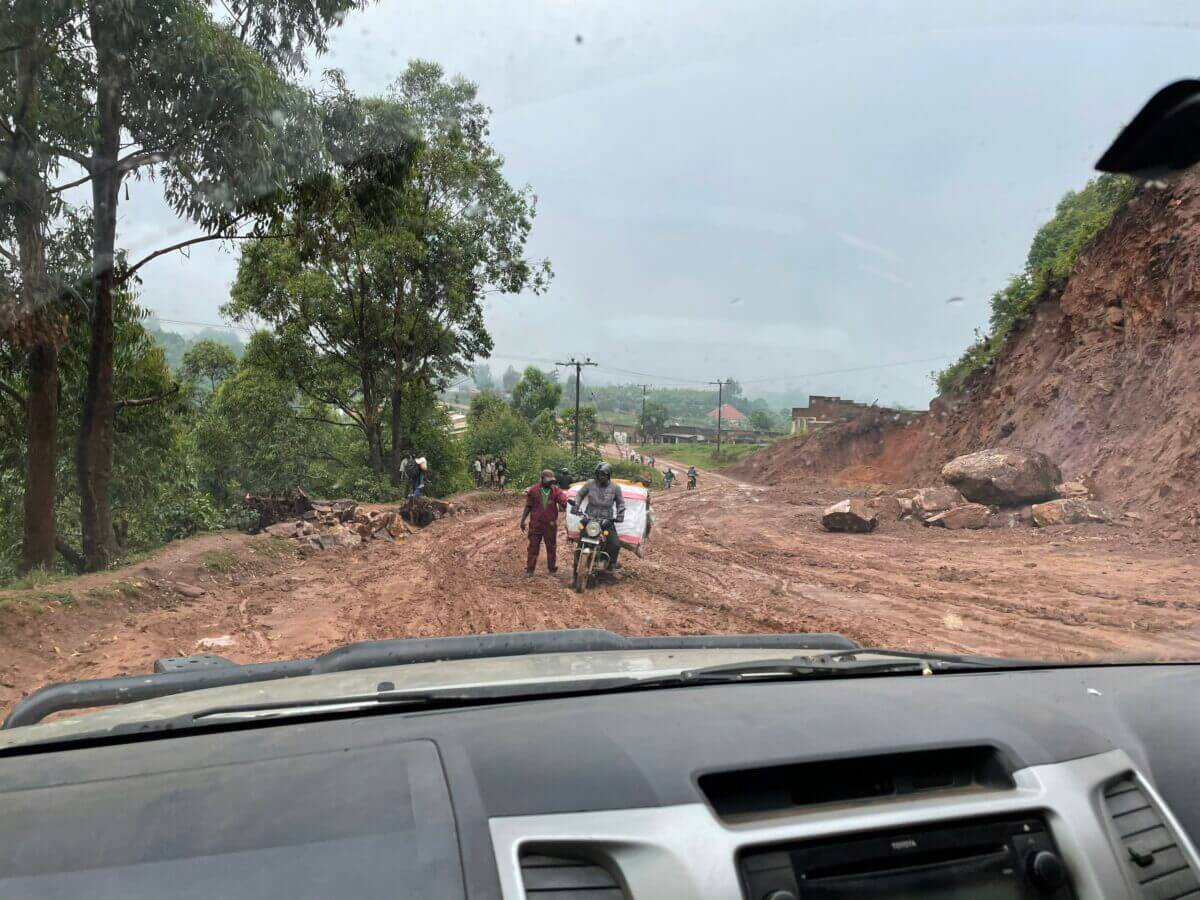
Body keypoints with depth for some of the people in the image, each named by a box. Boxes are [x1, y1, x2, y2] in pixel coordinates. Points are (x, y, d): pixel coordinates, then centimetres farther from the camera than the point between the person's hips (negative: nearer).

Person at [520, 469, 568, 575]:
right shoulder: (533, 490, -1)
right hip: (535, 524, -1)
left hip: (550, 524, 1)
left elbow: (563, 503, -13)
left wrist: (564, 503, -36)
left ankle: (552, 569, 21)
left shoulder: (556, 490, -1)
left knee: (552, 547, 10)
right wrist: (523, 520, 4)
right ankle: (530, 569, 12)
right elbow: (528, 507, 5)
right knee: (533, 547, 5)